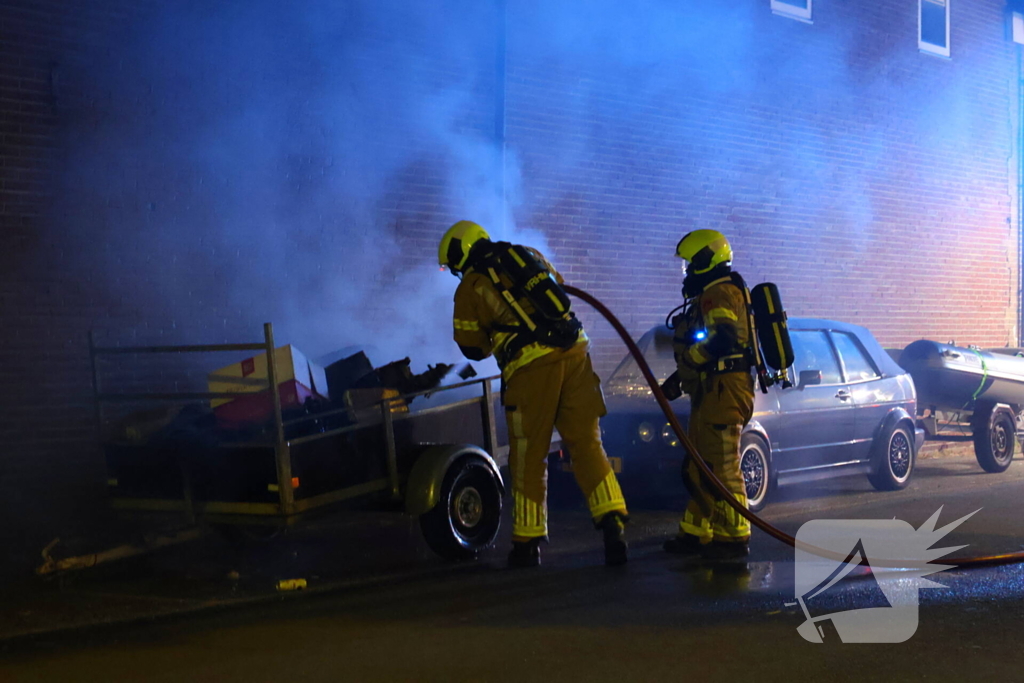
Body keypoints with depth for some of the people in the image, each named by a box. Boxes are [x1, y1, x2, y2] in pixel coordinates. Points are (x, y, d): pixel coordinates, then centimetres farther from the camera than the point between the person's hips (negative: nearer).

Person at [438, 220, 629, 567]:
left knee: (528, 457, 6)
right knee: (587, 444, 6)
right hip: (575, 352, 4)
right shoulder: (528, 254, 19)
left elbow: (472, 348, 9)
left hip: (531, 367, -4)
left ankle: (527, 544, 13)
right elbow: (559, 288, 33)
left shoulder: (470, 287, 5)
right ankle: (612, 523, -6)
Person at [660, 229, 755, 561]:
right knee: (699, 468, 15)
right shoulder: (709, 295, 23)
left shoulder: (721, 292, -12)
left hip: (723, 391, -11)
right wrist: (679, 378, 19)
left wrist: (681, 372, -17)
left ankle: (734, 538, -6)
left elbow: (720, 339, -27)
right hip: (710, 392, 11)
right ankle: (696, 533, 22)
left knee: (722, 466, -10)